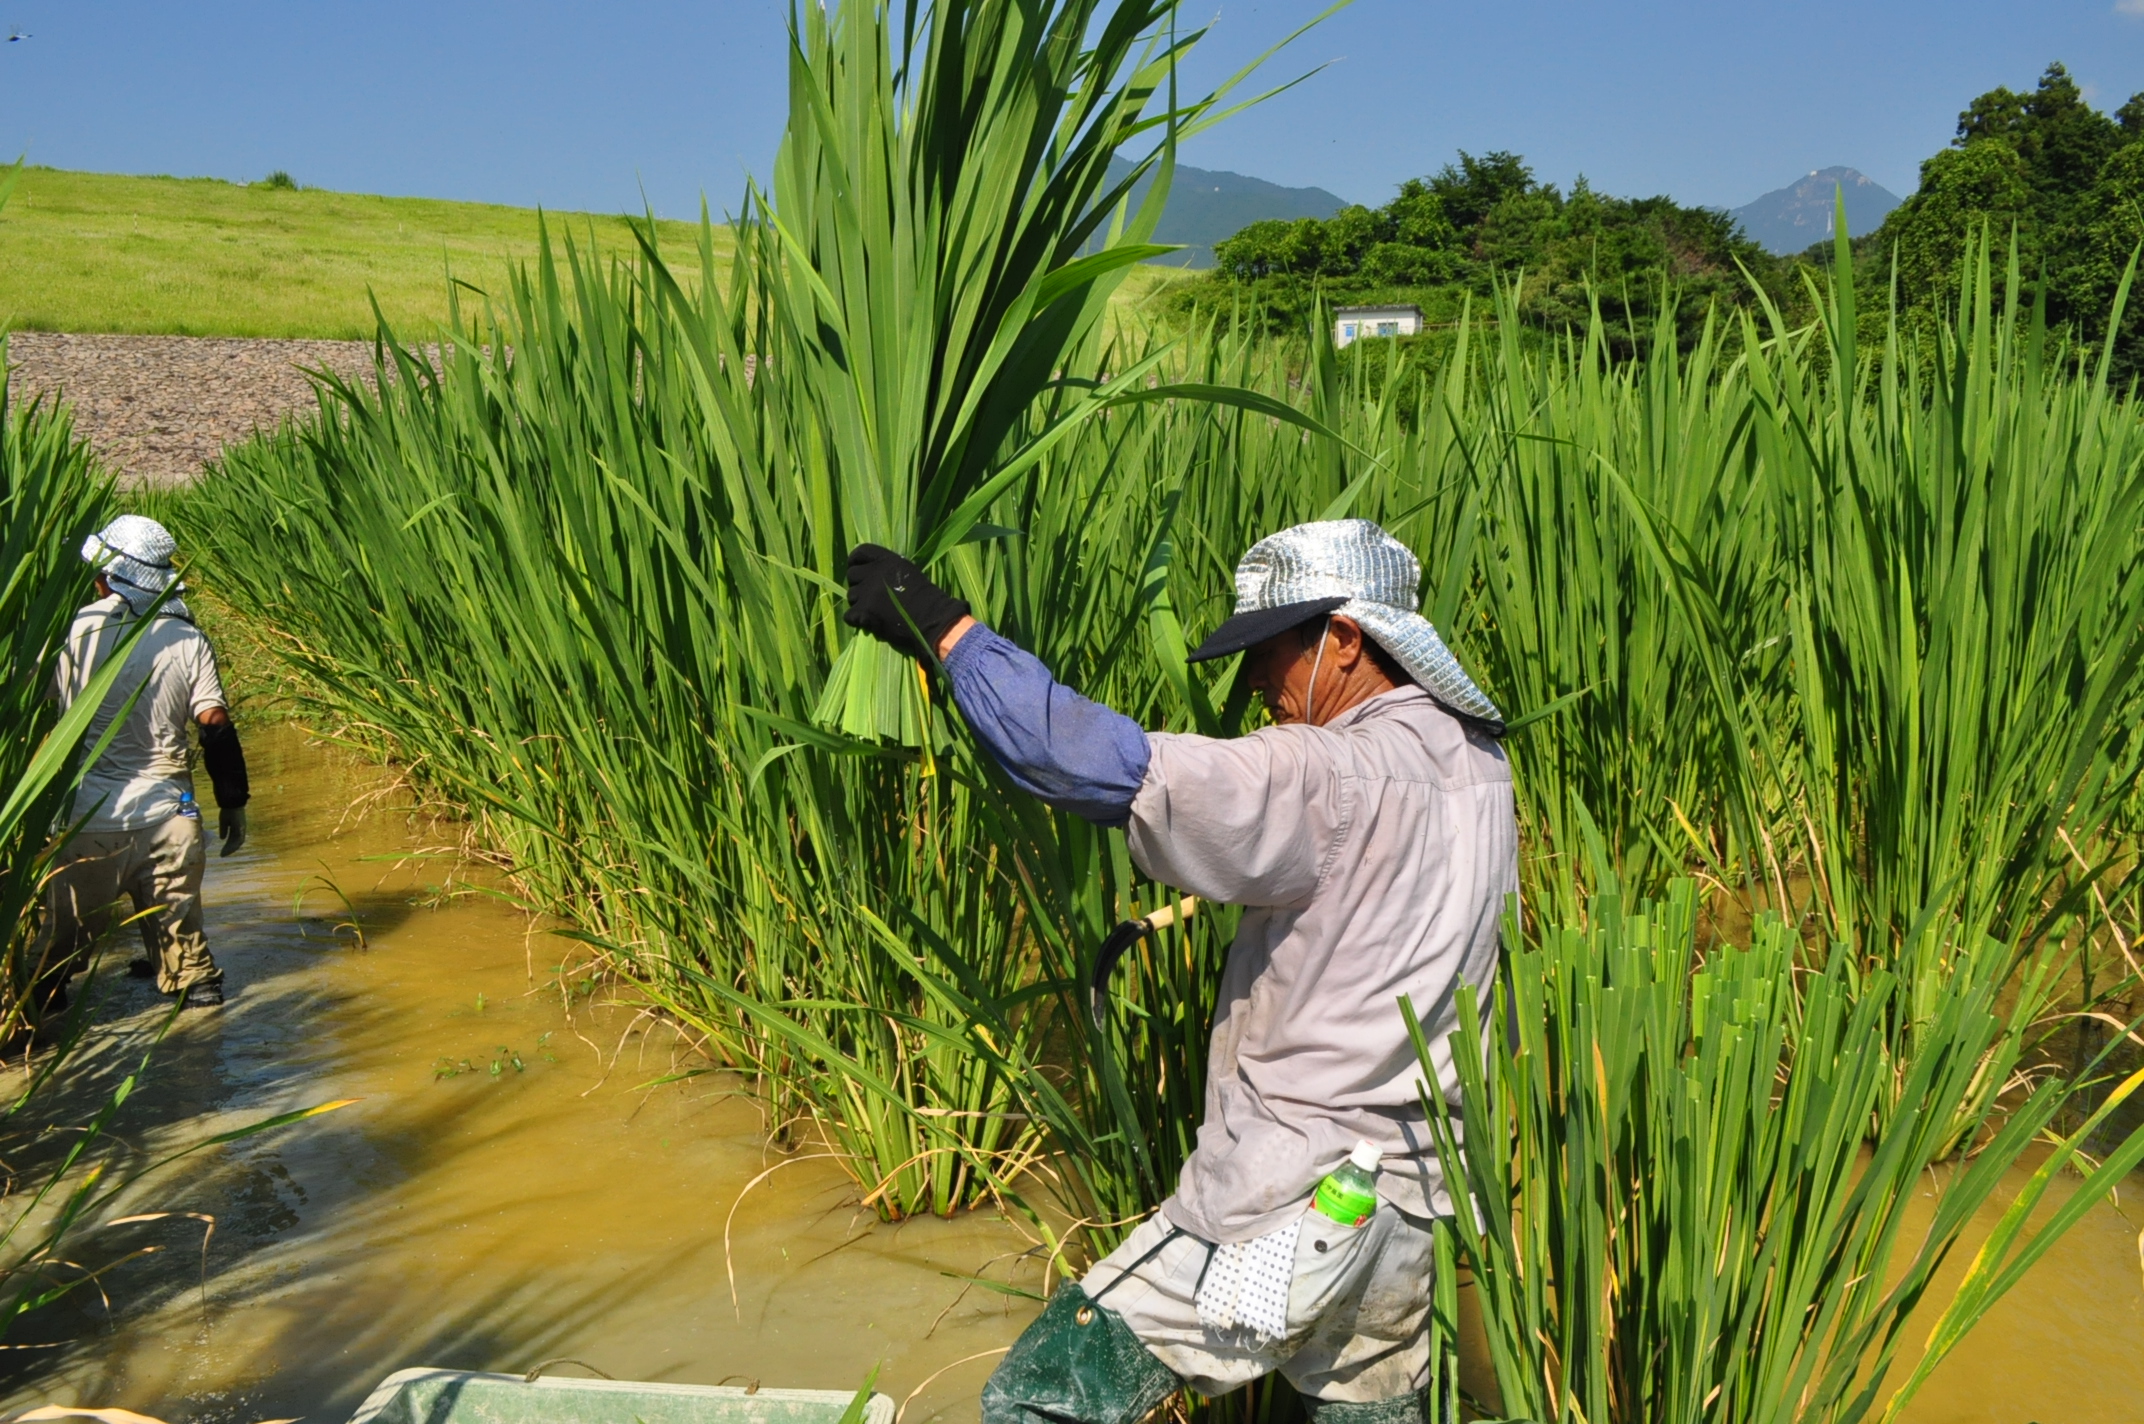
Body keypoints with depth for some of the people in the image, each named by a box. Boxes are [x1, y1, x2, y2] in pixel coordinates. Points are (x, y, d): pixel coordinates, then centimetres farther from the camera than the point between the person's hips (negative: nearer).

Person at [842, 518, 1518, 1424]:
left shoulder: (1339, 780, -21)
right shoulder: (1475, 764, 5)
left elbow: (1109, 769, -29)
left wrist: (944, 628, -21)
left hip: (1290, 1211, -9)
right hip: (1412, 1212, 9)